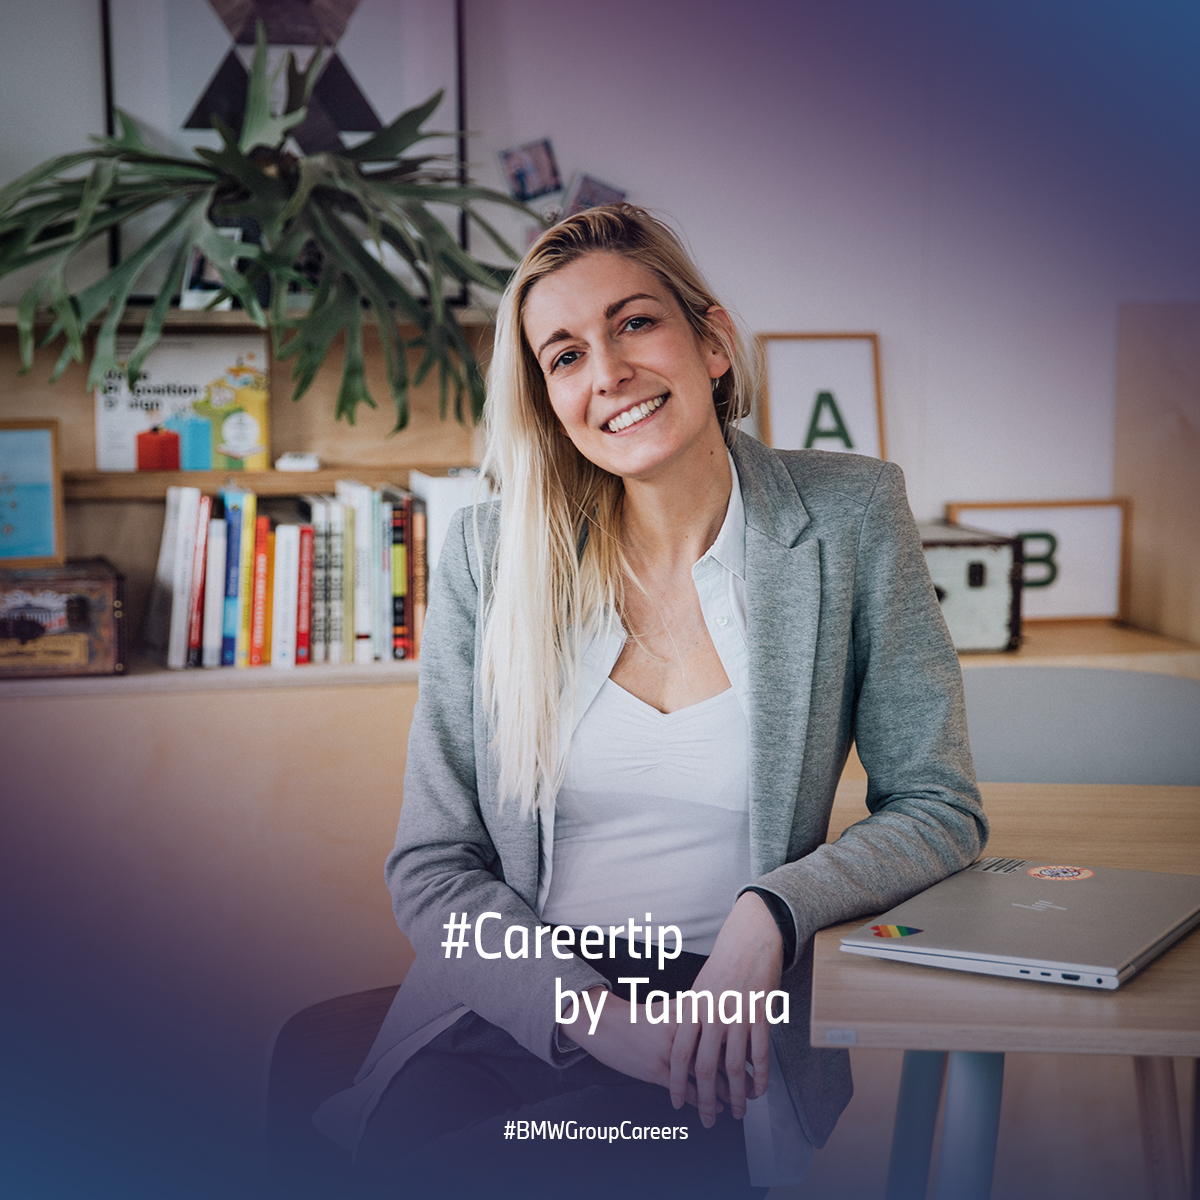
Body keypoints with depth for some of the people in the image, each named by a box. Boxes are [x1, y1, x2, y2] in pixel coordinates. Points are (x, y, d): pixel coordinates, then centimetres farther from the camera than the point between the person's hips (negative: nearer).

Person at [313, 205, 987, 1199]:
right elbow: (433, 867, 3)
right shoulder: (491, 554, 2)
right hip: (515, 1007, 2)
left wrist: (769, 912, -17)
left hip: (732, 1033, -2)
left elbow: (939, 809, 2)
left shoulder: (850, 518, 0)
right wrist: (597, 1015, -14)